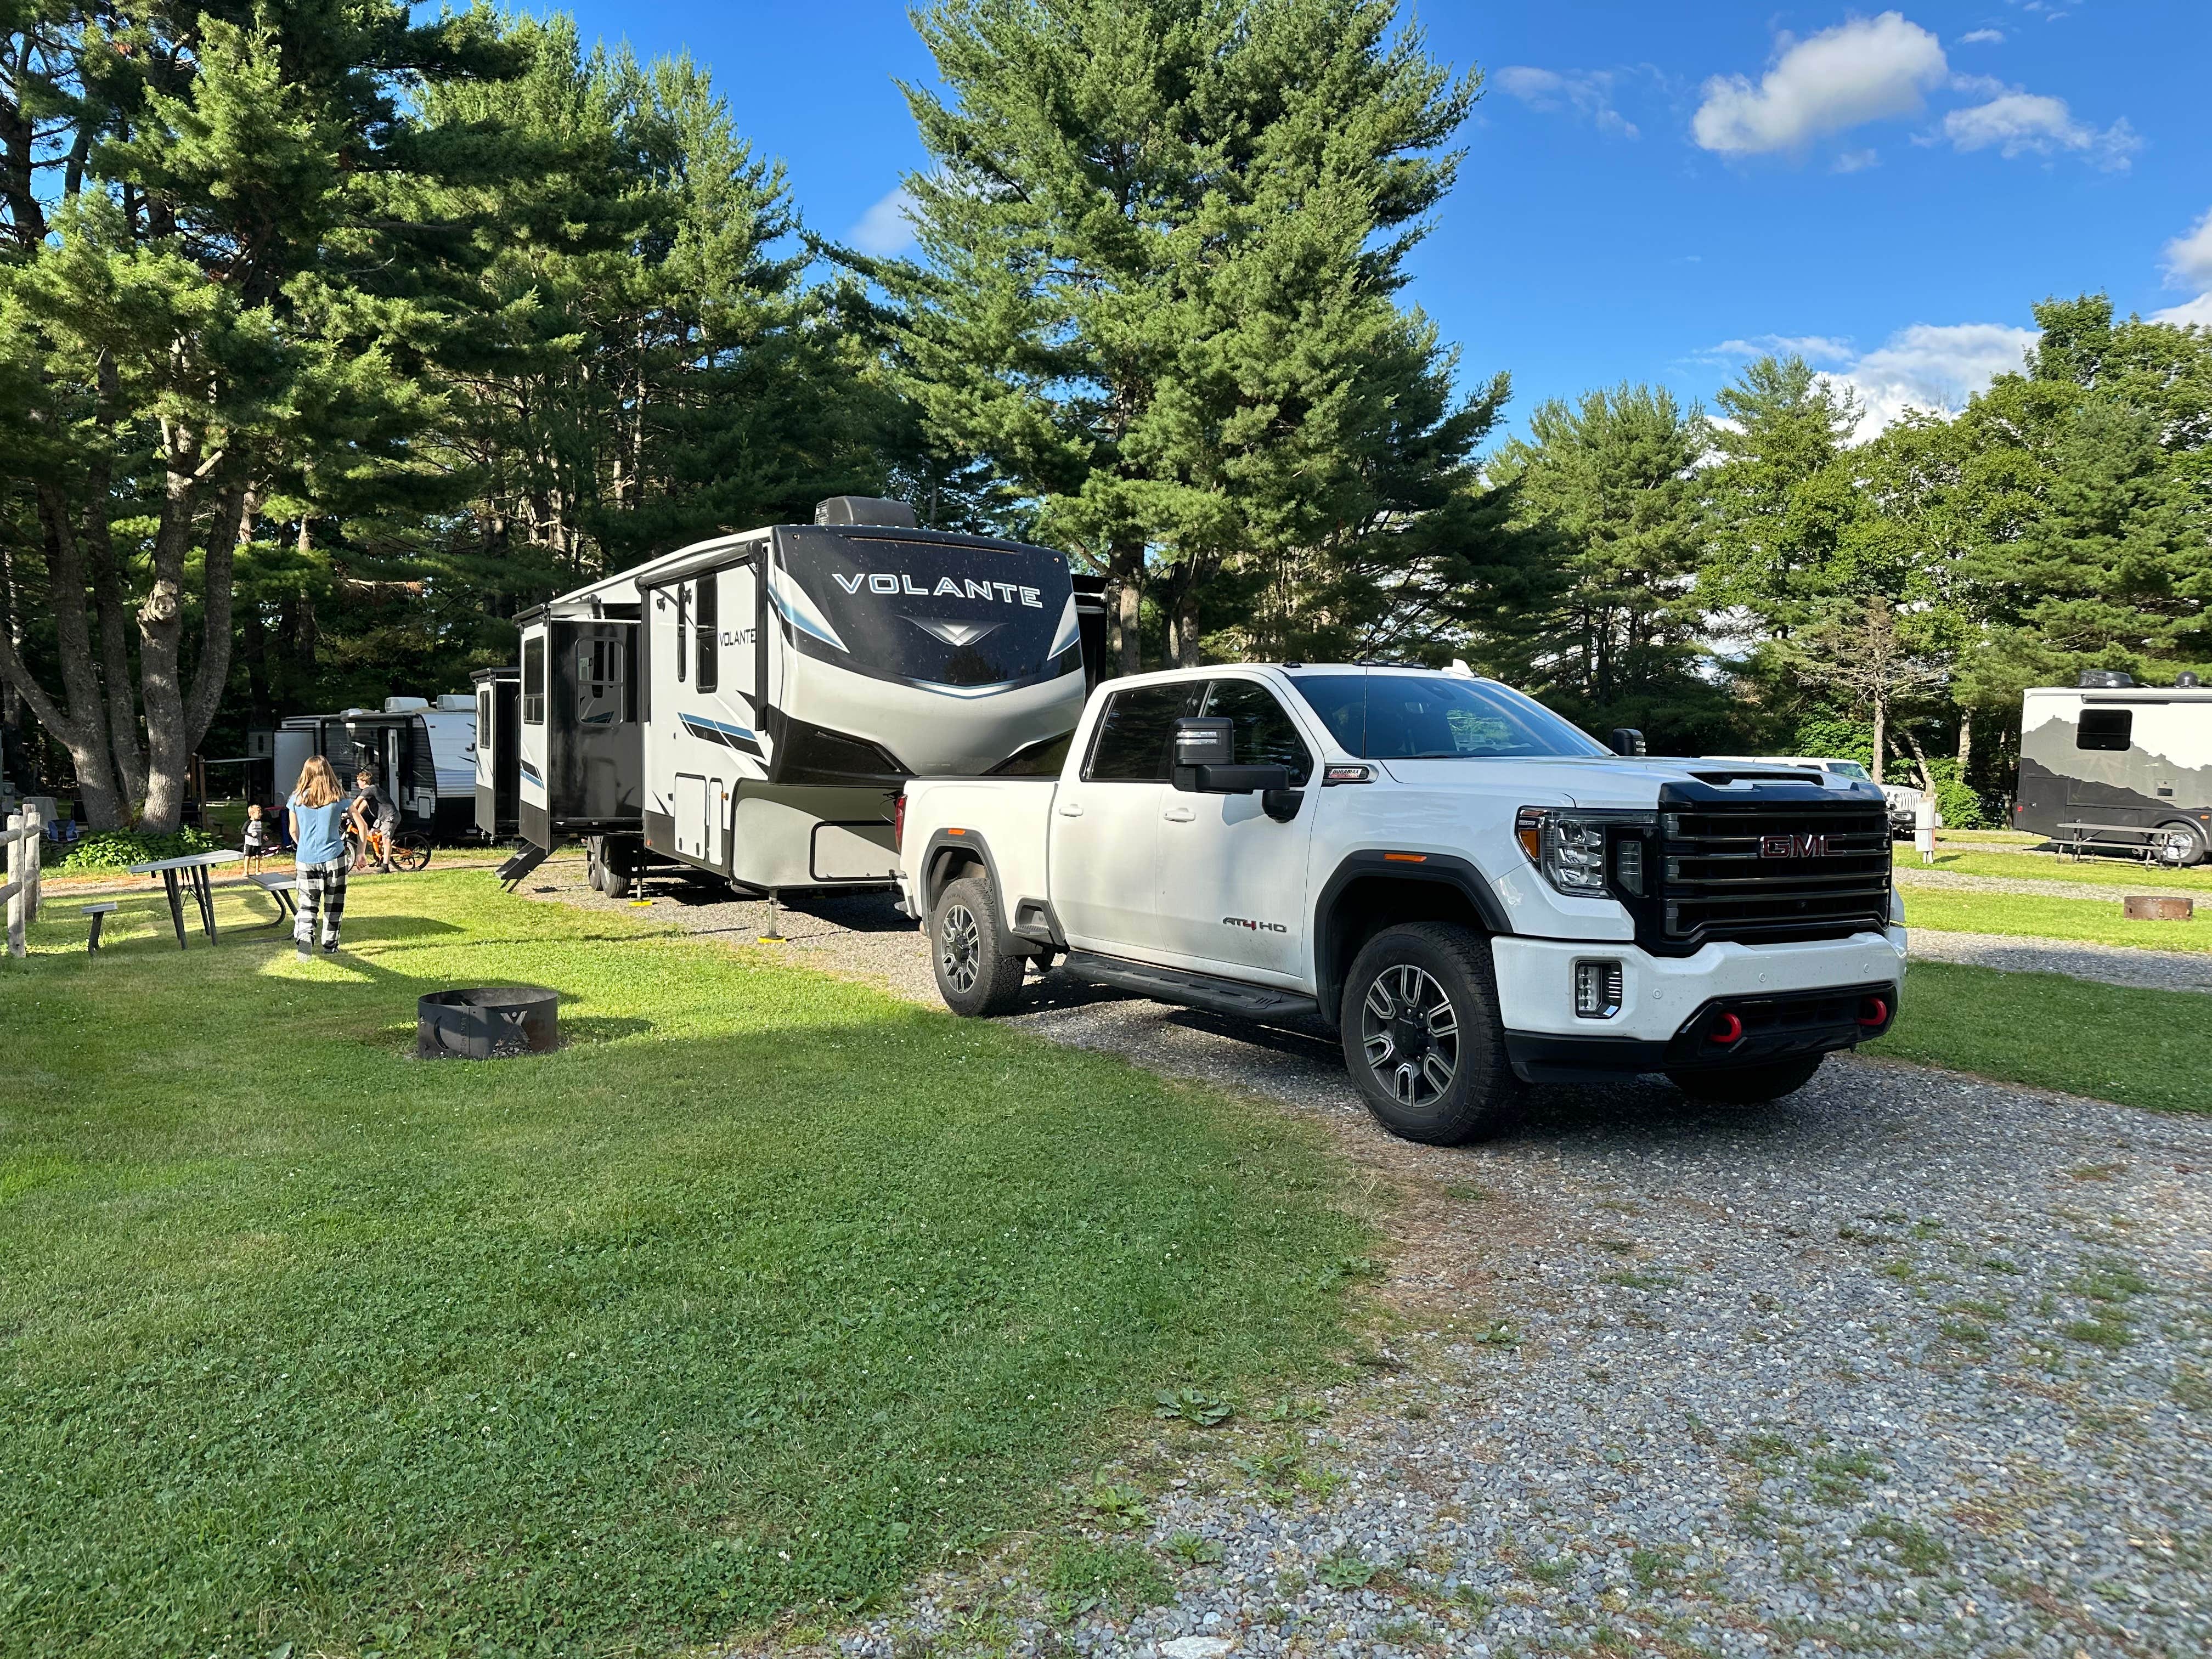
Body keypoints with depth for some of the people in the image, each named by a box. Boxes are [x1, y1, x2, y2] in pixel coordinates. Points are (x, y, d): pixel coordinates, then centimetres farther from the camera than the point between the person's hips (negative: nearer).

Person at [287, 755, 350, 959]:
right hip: (333, 858, -1)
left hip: (305, 859, 1)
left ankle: (304, 934, -23)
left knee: (307, 903, 5)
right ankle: (330, 946, 20)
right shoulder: (338, 798, -3)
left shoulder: (297, 799, -1)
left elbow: (294, 832, 8)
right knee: (333, 903, 13)